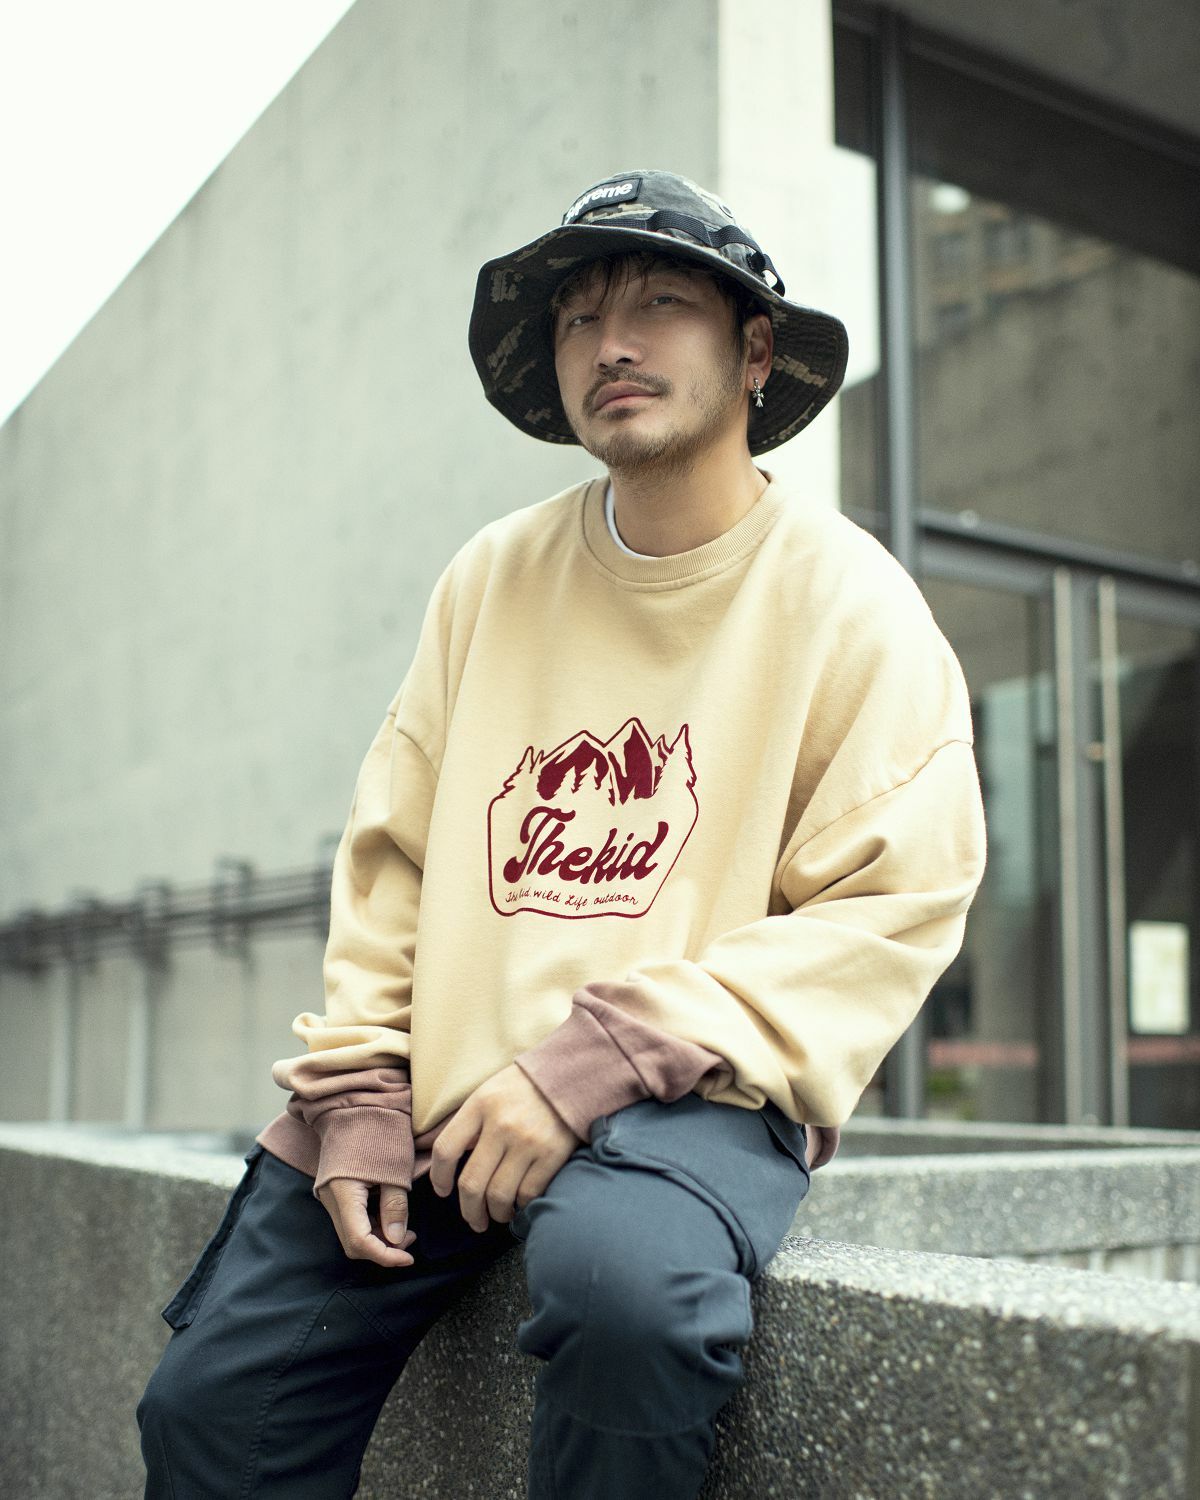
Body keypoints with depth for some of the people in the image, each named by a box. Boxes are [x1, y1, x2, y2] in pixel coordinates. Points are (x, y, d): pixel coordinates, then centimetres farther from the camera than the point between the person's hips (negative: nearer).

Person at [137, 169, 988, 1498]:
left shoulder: (849, 601, -2)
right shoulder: (493, 577, 10)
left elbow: (890, 912, -9)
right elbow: (389, 856, 11)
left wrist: (596, 1060, -17)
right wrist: (357, 1093, -2)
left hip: (681, 1100, -3)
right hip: (435, 1097, 4)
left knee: (622, 1279, -35)